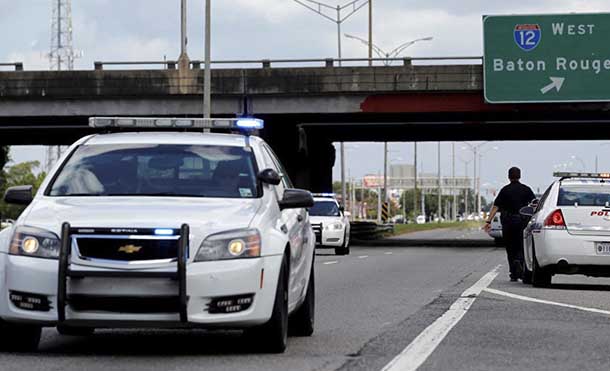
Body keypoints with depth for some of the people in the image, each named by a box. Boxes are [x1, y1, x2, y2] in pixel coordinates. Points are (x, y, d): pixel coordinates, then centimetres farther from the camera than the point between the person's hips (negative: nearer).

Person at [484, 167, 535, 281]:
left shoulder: (505, 190, 1)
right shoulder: (526, 189, 3)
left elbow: (496, 207, -5)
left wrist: (488, 221, -6)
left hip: (508, 222, 0)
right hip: (522, 221, 0)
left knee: (510, 249, 9)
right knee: (521, 247, 6)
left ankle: (513, 274, 9)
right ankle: (518, 260, -25)